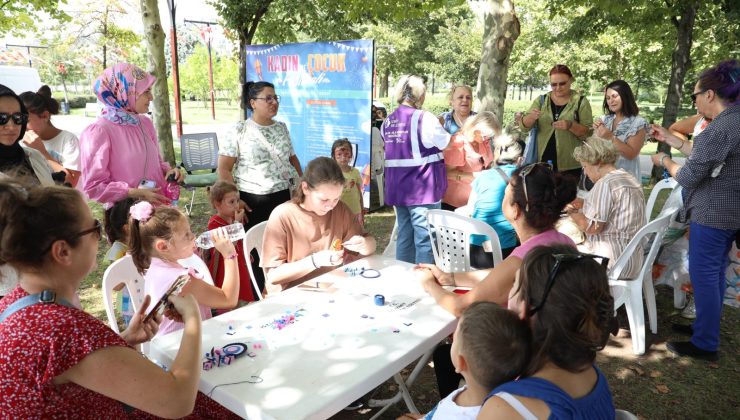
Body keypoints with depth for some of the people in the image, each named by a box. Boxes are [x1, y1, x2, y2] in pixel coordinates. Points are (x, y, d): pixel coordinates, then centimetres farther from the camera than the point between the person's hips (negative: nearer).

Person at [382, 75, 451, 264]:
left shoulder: (387, 122, 7)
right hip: (422, 188, -7)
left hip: (397, 188, 7)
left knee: (404, 238, 15)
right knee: (425, 240, 0)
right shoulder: (424, 118, -12)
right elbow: (447, 143, -3)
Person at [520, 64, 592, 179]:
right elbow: (524, 127, -1)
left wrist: (571, 125, -23)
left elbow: (588, 133, -4)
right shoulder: (541, 100, 6)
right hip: (543, 163, 2)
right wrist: (531, 117, -22)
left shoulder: (581, 101, 0)